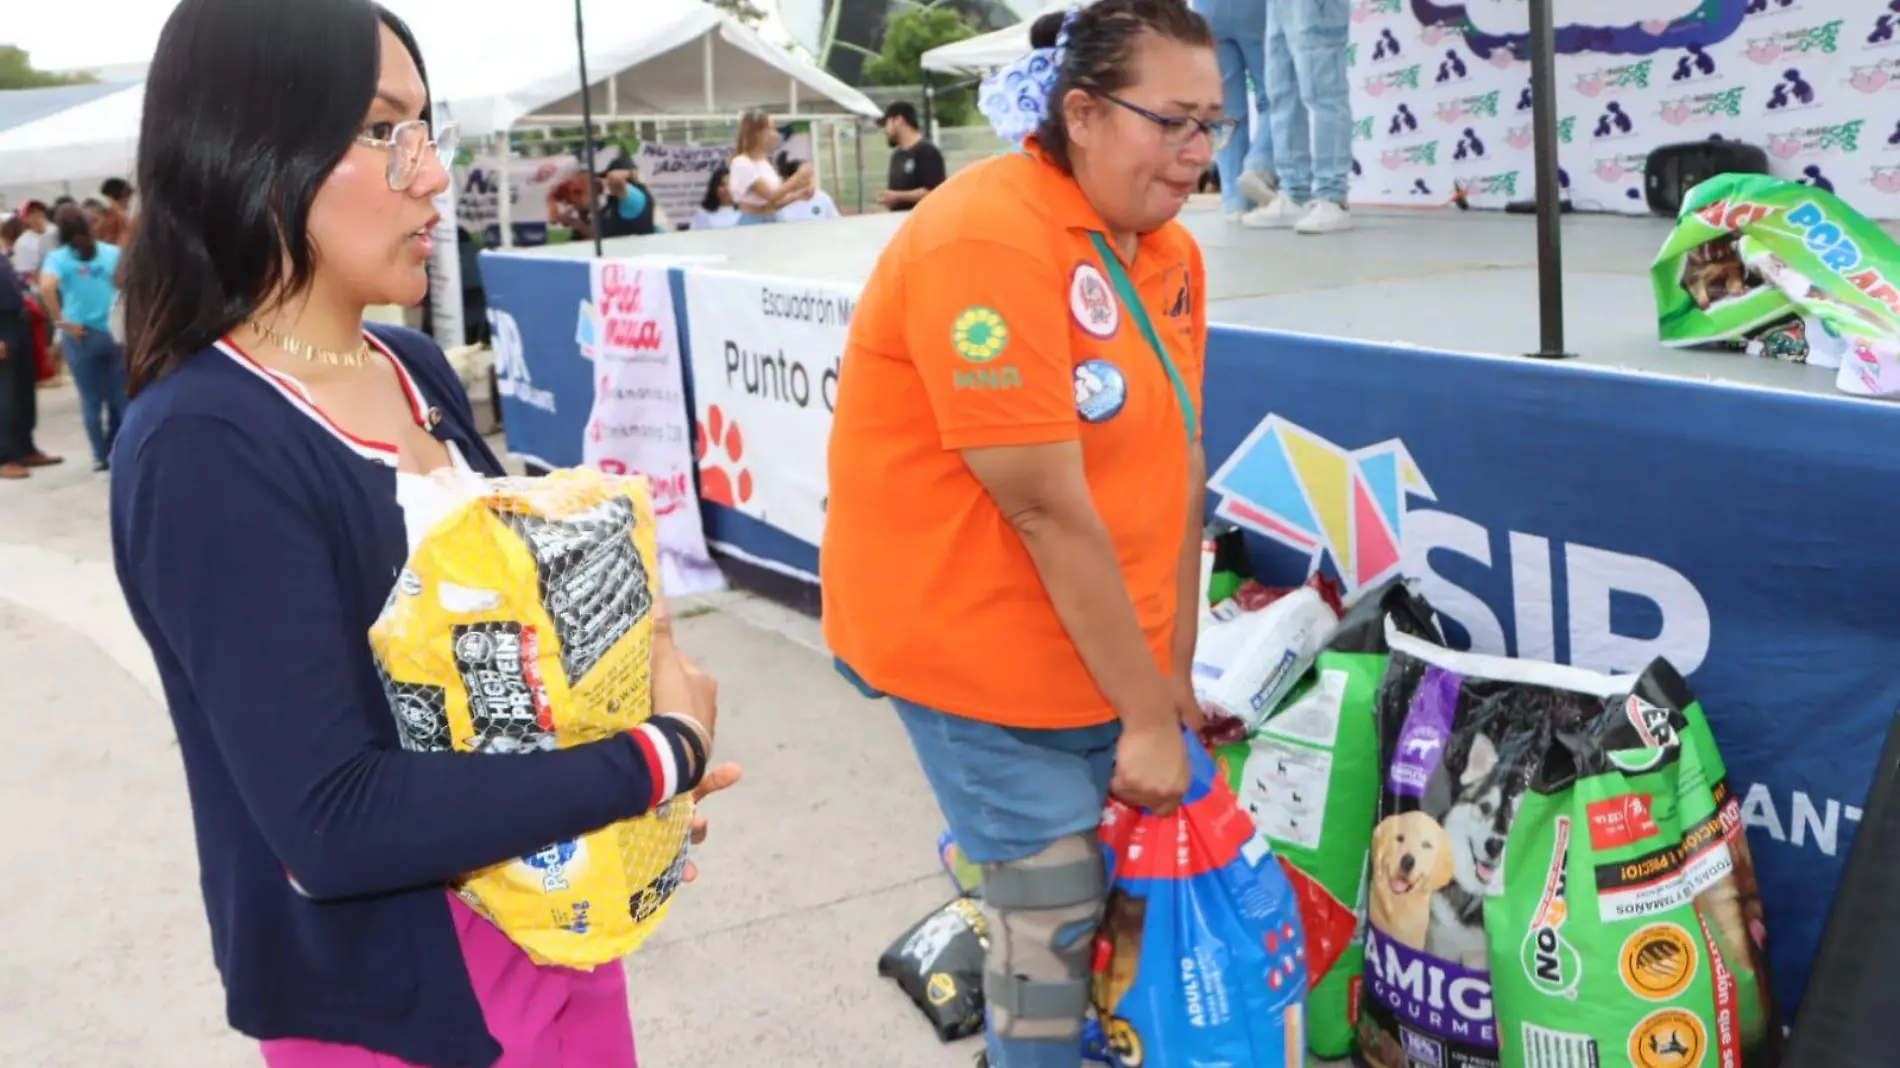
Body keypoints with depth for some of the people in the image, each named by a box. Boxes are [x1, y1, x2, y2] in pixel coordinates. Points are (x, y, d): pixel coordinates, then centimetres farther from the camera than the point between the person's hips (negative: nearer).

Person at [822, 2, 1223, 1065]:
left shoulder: (1171, 255, 3)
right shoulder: (989, 238, -22)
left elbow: (1178, 470, 3)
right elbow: (1046, 507, -23)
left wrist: (1174, 679, 3)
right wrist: (1146, 715, -17)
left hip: (1107, 643, 7)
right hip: (979, 642, -7)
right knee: (1056, 904, 2)